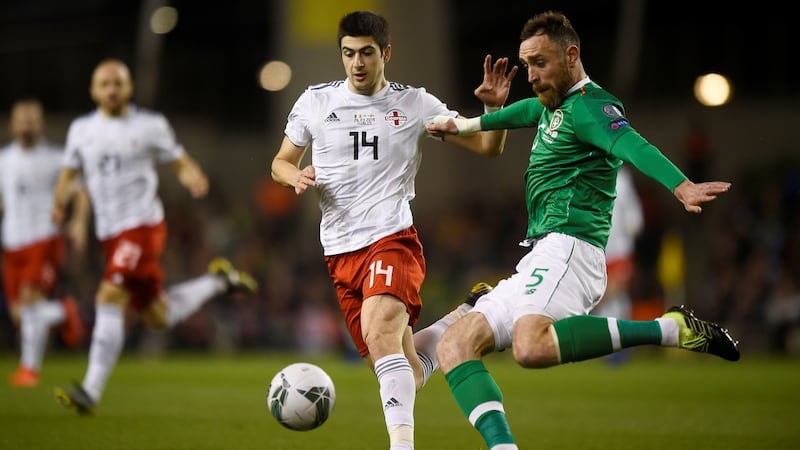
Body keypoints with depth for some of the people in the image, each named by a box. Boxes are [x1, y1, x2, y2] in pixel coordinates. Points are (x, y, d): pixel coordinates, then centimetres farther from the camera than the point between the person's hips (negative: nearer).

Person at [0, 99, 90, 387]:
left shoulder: (56, 158, 0)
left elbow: (79, 195, 2)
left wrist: (79, 222, -15)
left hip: (47, 240, -4)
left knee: (31, 299, -22)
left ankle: (30, 367, -10)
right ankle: (63, 314, 32)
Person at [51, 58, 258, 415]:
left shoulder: (150, 125, -2)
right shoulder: (81, 129, 10)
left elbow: (180, 162, 5)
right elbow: (70, 171, 18)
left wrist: (194, 178, -19)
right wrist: (60, 202, -3)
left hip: (143, 225, -6)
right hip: (109, 234, 6)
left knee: (109, 299, -21)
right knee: (158, 317, 12)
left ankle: (91, 392, -22)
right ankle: (217, 281, 36)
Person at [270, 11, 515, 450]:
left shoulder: (415, 104, 4)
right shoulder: (315, 101, 9)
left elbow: (488, 146, 8)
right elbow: (280, 162, 18)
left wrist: (494, 107, -12)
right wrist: (296, 176, -5)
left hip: (392, 238, -4)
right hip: (340, 252, 4)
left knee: (380, 333, -33)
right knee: (406, 376, 6)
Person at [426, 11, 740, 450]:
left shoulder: (588, 105, -8)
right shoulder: (552, 105, 22)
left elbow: (632, 145, -27)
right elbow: (525, 111, 46)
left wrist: (681, 186, -45)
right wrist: (462, 125, 59)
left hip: (568, 248, -10)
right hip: (540, 259, 10)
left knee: (531, 346, -36)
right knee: (454, 345, 1)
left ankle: (671, 329, -26)